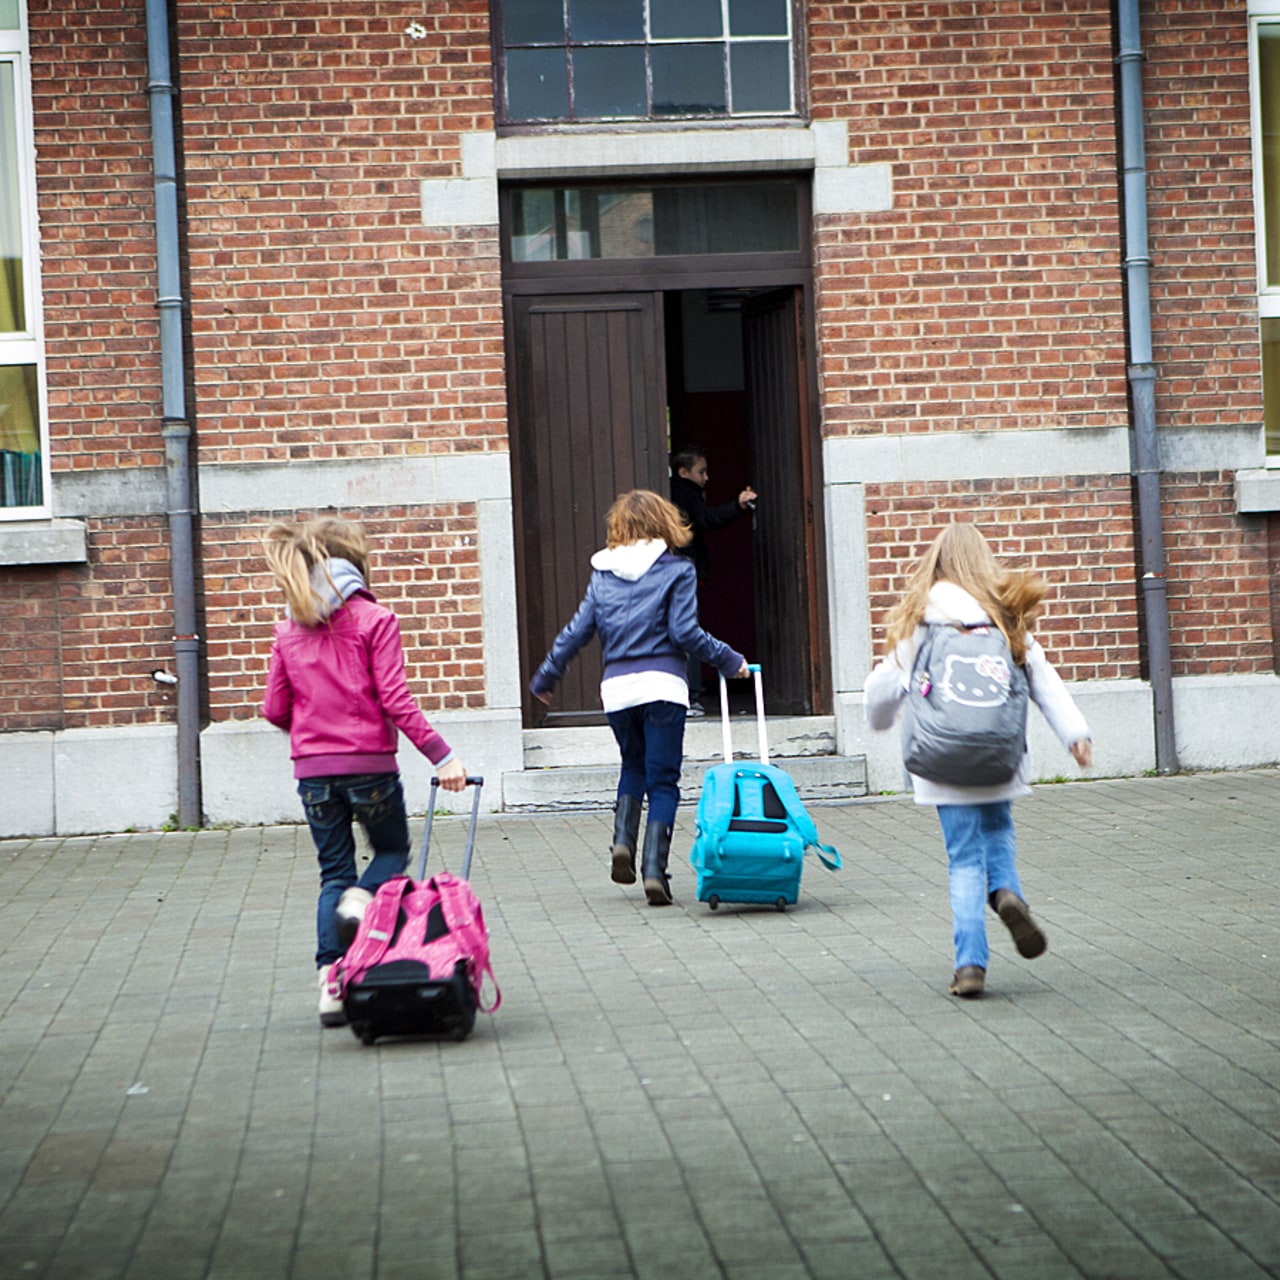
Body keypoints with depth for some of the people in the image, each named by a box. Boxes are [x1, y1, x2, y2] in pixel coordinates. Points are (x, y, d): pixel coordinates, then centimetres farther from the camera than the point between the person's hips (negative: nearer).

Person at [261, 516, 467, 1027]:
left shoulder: (289, 631, 6)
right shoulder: (374, 621, -7)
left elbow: (275, 709, 7)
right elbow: (395, 699, -13)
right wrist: (441, 755, -13)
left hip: (312, 769, 3)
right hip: (370, 764, -3)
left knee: (334, 872, 11)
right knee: (392, 850, 19)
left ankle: (330, 979, -1)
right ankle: (361, 898, -13)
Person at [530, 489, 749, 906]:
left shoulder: (603, 574, 9)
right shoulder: (676, 570, -1)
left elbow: (577, 631, 9)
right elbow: (684, 632, -8)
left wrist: (545, 677, 20)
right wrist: (729, 660, 3)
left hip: (615, 687, 3)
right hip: (662, 684, -3)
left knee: (634, 766, 25)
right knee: (663, 781, 2)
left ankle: (623, 841, 6)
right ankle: (654, 870, -9)